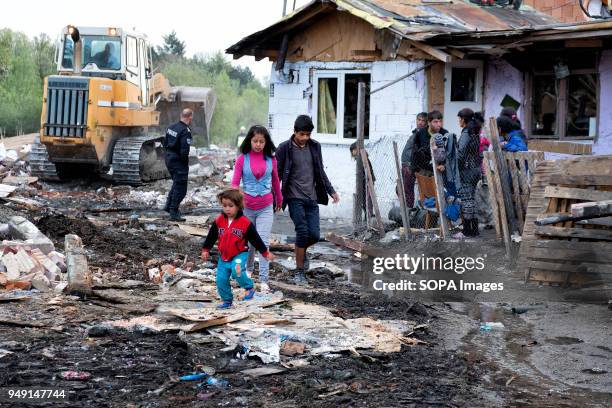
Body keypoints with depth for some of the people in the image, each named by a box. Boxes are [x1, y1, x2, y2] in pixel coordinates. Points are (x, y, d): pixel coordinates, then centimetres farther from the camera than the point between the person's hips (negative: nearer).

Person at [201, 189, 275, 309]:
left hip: (240, 254, -5)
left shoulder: (245, 223, -11)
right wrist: (205, 250, 12)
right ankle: (227, 300, 21)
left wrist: (265, 253, 0)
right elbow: (211, 237, 11)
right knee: (221, 279, 2)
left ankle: (249, 287, -6)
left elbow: (255, 239, -4)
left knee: (237, 271, -30)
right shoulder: (219, 221, -1)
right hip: (224, 256, 5)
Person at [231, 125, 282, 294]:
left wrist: (279, 199, 27)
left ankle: (263, 280, -8)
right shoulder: (242, 159, -4)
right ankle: (248, 269, 38)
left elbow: (275, 181, 15)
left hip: (266, 207, 0)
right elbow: (235, 182, -7)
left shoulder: (270, 159, 0)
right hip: (247, 206, 0)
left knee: (264, 242, -8)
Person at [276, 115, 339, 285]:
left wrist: (331, 191, 17)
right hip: (295, 198, -4)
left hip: (312, 198, 4)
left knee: (314, 234, -3)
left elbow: (320, 172, 18)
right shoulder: (285, 148, -6)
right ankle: (299, 271, -1)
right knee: (303, 232, -13)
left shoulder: (314, 146, 8)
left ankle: (302, 251, 31)